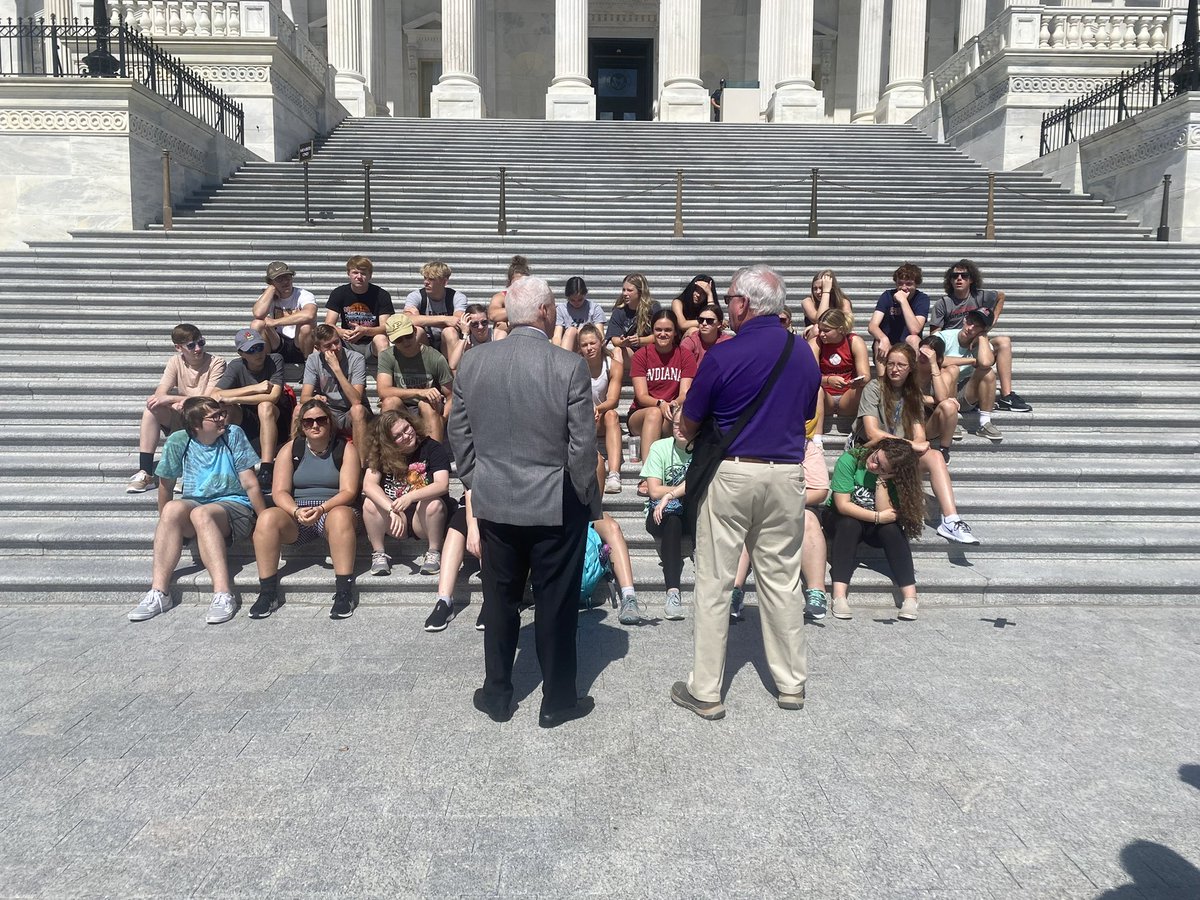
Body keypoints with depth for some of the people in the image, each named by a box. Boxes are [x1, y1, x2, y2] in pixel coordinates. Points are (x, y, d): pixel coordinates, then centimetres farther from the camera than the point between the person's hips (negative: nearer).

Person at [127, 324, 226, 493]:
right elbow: (160, 394, -10)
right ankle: (145, 473, -23)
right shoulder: (176, 362, 2)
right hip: (181, 420, 4)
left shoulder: (216, 363, -10)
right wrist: (180, 402, -30)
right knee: (152, 405, -20)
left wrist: (170, 399, -24)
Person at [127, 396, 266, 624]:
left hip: (235, 505, -2)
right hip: (194, 502, 2)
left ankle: (223, 594, -47)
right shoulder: (178, 441, 2)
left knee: (201, 513, -35)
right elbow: (166, 484, 12)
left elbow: (250, 484, -5)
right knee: (173, 508, -31)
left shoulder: (233, 434, -2)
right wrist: (166, 524, 12)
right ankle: (159, 592, -34)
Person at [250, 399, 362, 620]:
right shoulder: (290, 449, 8)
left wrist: (322, 508, -26)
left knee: (341, 516, -38)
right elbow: (279, 492, 0)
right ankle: (268, 593, -24)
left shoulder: (345, 449, 2)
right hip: (296, 513, 3)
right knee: (267, 518, -28)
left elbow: (349, 492, -7)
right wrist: (297, 511, -21)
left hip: (334, 510, -2)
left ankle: (344, 593, -39)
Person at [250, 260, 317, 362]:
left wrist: (274, 322, -27)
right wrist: (271, 288, -10)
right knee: (257, 324, -21)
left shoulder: (304, 295, -8)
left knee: (305, 325, -33)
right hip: (277, 346, 3)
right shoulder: (267, 297, 3)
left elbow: (309, 315, -35)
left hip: (299, 347, -3)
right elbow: (258, 314, -22)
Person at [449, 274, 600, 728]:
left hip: (493, 502, 4)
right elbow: (583, 446, -13)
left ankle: (496, 694, 29)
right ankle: (557, 700, 23)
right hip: (557, 506, -3)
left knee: (499, 600, 17)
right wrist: (589, 502, 0)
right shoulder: (570, 366, -15)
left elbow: (459, 435, 4)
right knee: (556, 604, 9)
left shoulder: (472, 362, -3)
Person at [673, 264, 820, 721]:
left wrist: (702, 437, 17)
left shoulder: (723, 355, -11)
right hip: (787, 475, 5)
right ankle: (792, 683, 24)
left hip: (731, 473, -4)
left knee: (714, 583, 4)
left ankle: (705, 691, 11)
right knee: (781, 580, 14)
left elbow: (688, 426, -3)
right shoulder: (804, 354, 4)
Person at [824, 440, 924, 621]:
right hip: (842, 520, -2)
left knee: (892, 528, -29)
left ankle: (910, 596, -33)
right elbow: (843, 505, -23)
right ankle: (840, 595, -44)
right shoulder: (850, 460, -20)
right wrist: (878, 517, -24)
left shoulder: (893, 477, -13)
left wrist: (881, 480, -30)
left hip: (875, 530, 2)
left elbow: (888, 513, -25)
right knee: (850, 524, -35)